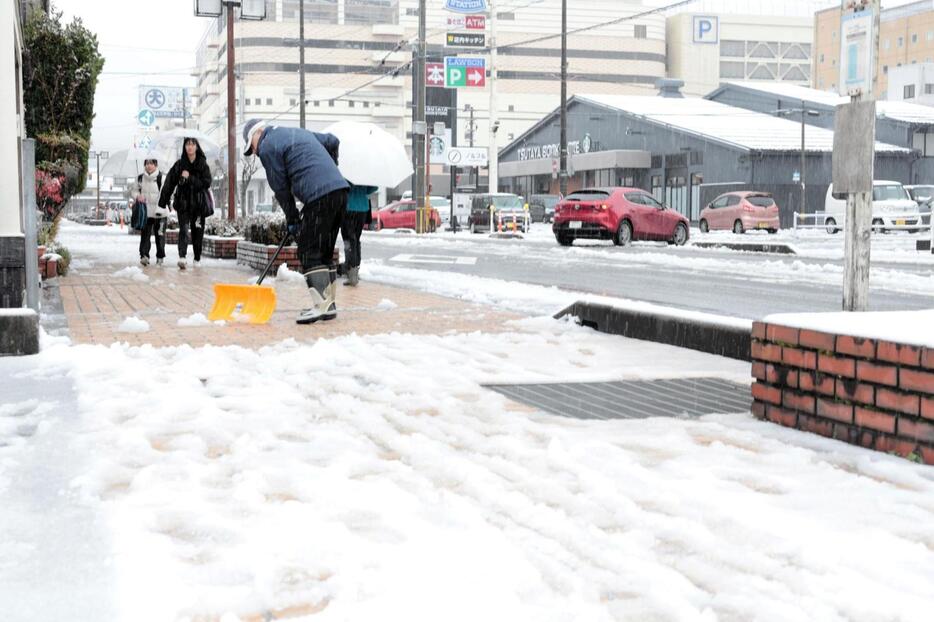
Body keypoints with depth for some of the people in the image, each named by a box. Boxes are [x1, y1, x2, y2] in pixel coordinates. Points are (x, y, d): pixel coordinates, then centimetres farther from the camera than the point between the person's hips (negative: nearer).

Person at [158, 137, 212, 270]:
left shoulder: (203, 165, 3)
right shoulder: (179, 164, 4)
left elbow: (206, 183, -7)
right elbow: (169, 183, 1)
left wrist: (189, 178, -15)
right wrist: (163, 202, -4)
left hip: (198, 204, 1)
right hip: (183, 203, -1)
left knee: (197, 231, 6)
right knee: (184, 229, -15)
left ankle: (197, 259, 22)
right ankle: (182, 257, -29)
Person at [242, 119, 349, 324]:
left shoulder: (268, 147, 1)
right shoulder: (298, 132, 26)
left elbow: (280, 187, 2)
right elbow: (332, 141, 33)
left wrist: (291, 219, 10)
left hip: (319, 196, -9)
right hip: (340, 188, 9)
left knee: (309, 253, -5)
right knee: (325, 252, 14)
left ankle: (321, 305, -12)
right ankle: (329, 305, 16)